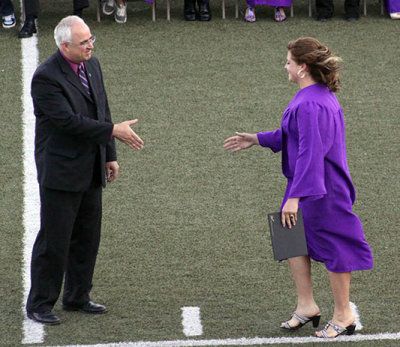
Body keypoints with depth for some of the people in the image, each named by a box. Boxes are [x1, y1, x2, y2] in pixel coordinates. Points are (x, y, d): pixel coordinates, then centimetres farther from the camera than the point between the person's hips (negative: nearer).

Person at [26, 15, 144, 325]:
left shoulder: (91, 66, 6)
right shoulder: (46, 78, -19)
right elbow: (69, 121, -24)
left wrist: (110, 155, 15)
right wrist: (113, 131, -21)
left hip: (91, 171, 8)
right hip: (60, 172, -8)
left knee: (87, 238, 14)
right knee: (54, 241, -1)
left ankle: (77, 297, 28)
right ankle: (39, 304, 10)